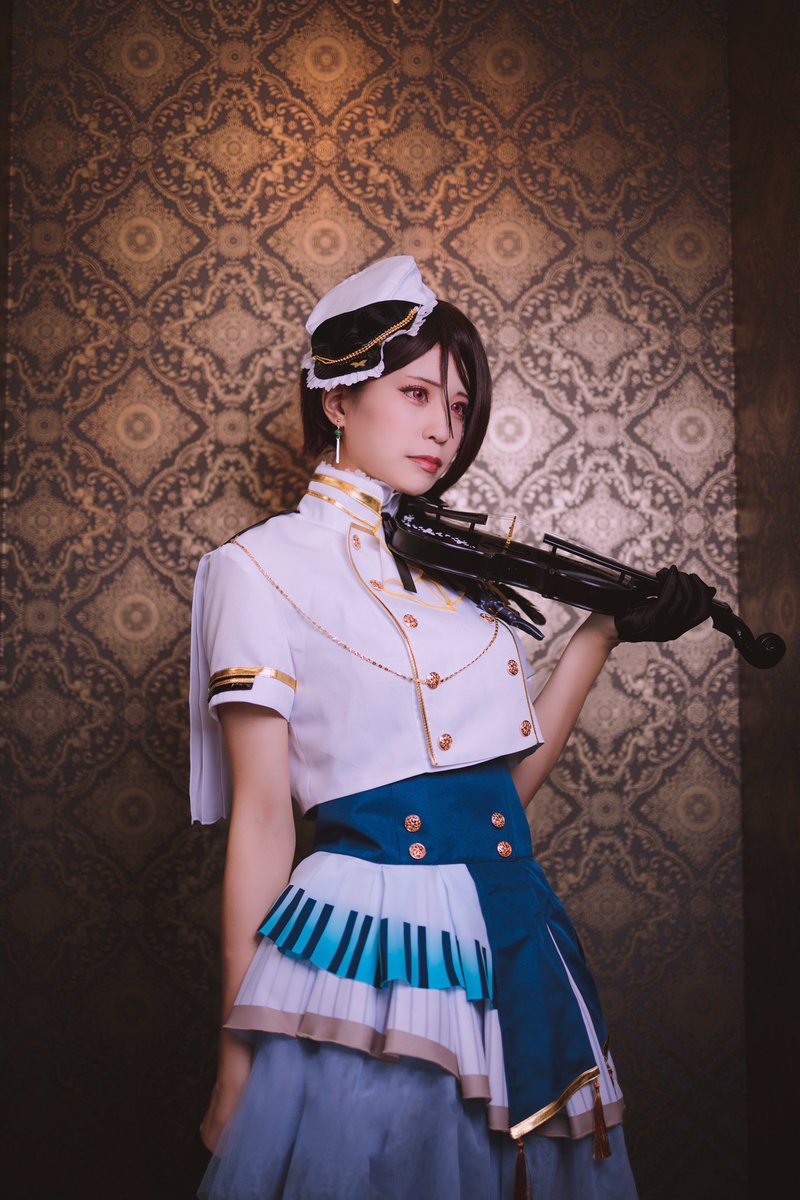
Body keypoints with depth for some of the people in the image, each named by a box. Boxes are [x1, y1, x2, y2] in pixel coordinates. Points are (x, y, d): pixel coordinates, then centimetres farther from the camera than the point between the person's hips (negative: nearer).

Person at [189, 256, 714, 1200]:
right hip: (364, 943, -6)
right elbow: (261, 816, -7)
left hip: (512, 937, 6)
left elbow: (509, 777, 8)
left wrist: (606, 629, 9)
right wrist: (237, 1061, -6)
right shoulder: (267, 564, -4)